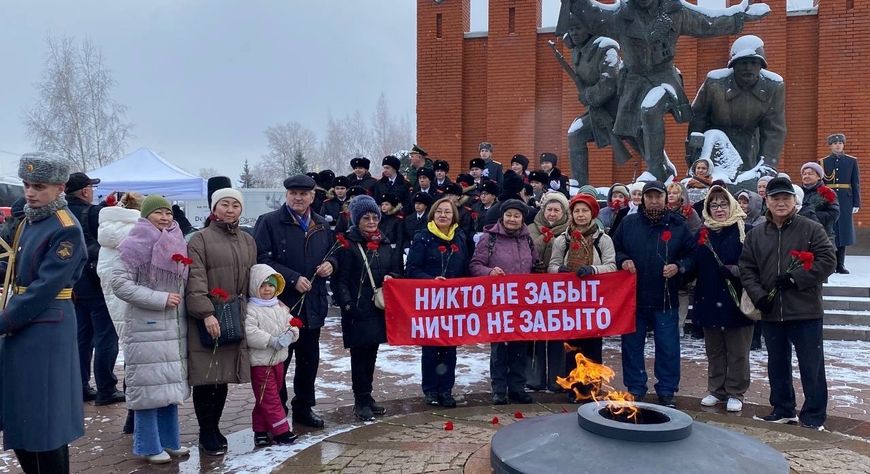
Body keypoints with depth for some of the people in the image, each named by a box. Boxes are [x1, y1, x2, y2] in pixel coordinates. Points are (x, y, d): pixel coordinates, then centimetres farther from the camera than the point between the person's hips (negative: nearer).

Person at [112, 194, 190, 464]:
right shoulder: (137, 245, -8)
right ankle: (149, 447, 12)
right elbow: (119, 283, -15)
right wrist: (160, 298, -17)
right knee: (149, 387, -1)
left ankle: (169, 441, 25)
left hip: (175, 329, 6)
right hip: (146, 329, -6)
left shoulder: (176, 245, 10)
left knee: (170, 386, 13)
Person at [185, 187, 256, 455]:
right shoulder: (200, 239, -4)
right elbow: (195, 282, -13)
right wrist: (206, 313, -22)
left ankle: (213, 428, 27)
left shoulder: (247, 241, 14)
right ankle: (207, 435, 14)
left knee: (223, 377, 12)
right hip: (207, 320, -5)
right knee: (206, 378, 0)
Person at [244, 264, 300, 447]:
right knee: (269, 398, -2)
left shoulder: (280, 307, 10)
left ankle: (260, 430, 27)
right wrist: (272, 341, -26)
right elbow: (250, 333, -24)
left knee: (265, 399, 17)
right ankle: (281, 431, 3)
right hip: (260, 363, -7)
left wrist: (290, 334, -13)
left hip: (278, 360, 7)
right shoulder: (251, 309, -13)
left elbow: (292, 325, 9)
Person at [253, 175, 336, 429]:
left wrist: (330, 264, 0)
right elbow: (261, 259, -14)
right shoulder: (269, 222, -6)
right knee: (279, 361, 3)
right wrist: (293, 279, -18)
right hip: (281, 303, -5)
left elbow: (333, 253, 24)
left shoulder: (322, 225, 12)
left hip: (313, 305, 6)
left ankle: (304, 407, 31)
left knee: (309, 359, 15)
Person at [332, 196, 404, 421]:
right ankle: (361, 401, 9)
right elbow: (340, 279, -9)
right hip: (357, 309, -6)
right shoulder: (348, 244, -6)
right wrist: (347, 304, -17)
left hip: (379, 307, 6)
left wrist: (391, 279, -5)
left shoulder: (387, 243, 11)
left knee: (371, 353, 13)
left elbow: (397, 271, 17)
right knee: (359, 353, -1)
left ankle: (366, 396, 25)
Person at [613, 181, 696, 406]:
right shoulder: (628, 223, 5)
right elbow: (614, 250, 13)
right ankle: (635, 389, 22)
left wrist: (679, 266, -12)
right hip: (633, 297, 1)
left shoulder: (678, 226, 2)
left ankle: (667, 392, 20)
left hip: (666, 300, -1)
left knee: (668, 347, 6)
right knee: (632, 346, 9)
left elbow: (692, 255, 6)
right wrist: (623, 260, -7)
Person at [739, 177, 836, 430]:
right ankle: (782, 410, 28)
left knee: (811, 366, 2)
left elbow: (828, 261, -9)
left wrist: (794, 278, -16)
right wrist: (758, 295, -8)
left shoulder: (811, 229, -2)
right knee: (777, 365, 14)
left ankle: (814, 415, 15)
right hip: (771, 312, 4)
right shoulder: (755, 235, 9)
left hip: (805, 311, -4)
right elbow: (746, 269, 6)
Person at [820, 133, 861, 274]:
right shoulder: (823, 162, 6)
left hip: (845, 201, 1)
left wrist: (856, 203, 0)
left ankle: (840, 265, 9)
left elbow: (856, 183, 6)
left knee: (843, 231, 3)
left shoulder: (852, 161, 7)